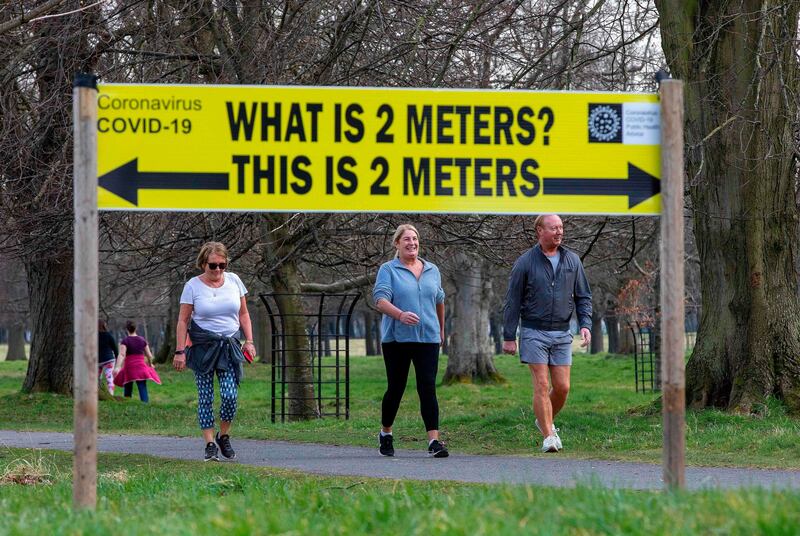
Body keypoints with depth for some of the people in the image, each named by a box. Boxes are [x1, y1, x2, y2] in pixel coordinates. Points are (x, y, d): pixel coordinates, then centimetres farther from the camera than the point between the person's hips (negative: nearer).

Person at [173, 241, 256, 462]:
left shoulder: (233, 281, 6)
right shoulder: (193, 286, -3)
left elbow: (243, 314, 14)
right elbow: (183, 321, -2)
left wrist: (249, 340, 5)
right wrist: (180, 351, -8)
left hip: (229, 346, 2)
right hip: (203, 346, -2)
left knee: (230, 395, -9)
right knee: (205, 397, -2)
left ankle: (223, 436, 12)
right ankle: (210, 444, 4)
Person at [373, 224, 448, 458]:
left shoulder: (432, 271, 13)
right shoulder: (388, 270, -1)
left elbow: (439, 301, 26)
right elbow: (380, 300, -13)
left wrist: (441, 329, 32)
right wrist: (401, 315, -30)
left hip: (427, 338, 2)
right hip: (396, 339, -2)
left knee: (428, 388, -8)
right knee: (396, 388, 6)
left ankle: (434, 441, -14)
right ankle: (385, 434, 28)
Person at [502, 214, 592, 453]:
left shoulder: (572, 260, 5)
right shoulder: (525, 263, -5)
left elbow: (583, 297, 9)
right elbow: (512, 301, -2)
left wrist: (585, 325, -6)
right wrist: (509, 337, -4)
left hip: (562, 334, 3)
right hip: (534, 332, -3)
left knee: (562, 387, 2)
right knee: (541, 385, -8)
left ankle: (545, 421, 27)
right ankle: (548, 436, -6)